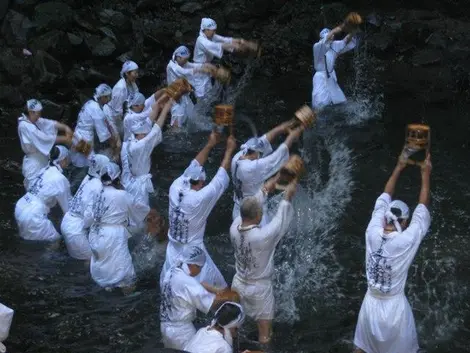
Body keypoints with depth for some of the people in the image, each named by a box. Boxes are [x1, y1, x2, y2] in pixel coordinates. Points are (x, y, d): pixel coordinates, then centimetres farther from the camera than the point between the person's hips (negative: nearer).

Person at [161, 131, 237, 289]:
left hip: (173, 250, 6)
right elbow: (221, 177, -19)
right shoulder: (200, 199, -28)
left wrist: (209, 145, 5)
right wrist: (229, 150, -8)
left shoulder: (175, 188, -14)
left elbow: (193, 166, -1)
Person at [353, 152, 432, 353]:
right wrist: (425, 174, -1)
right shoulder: (407, 241, -22)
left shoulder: (373, 232, -13)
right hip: (395, 308, -3)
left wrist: (398, 169, 9)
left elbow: (384, 199, 0)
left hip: (371, 304, 3)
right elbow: (422, 208, -11)